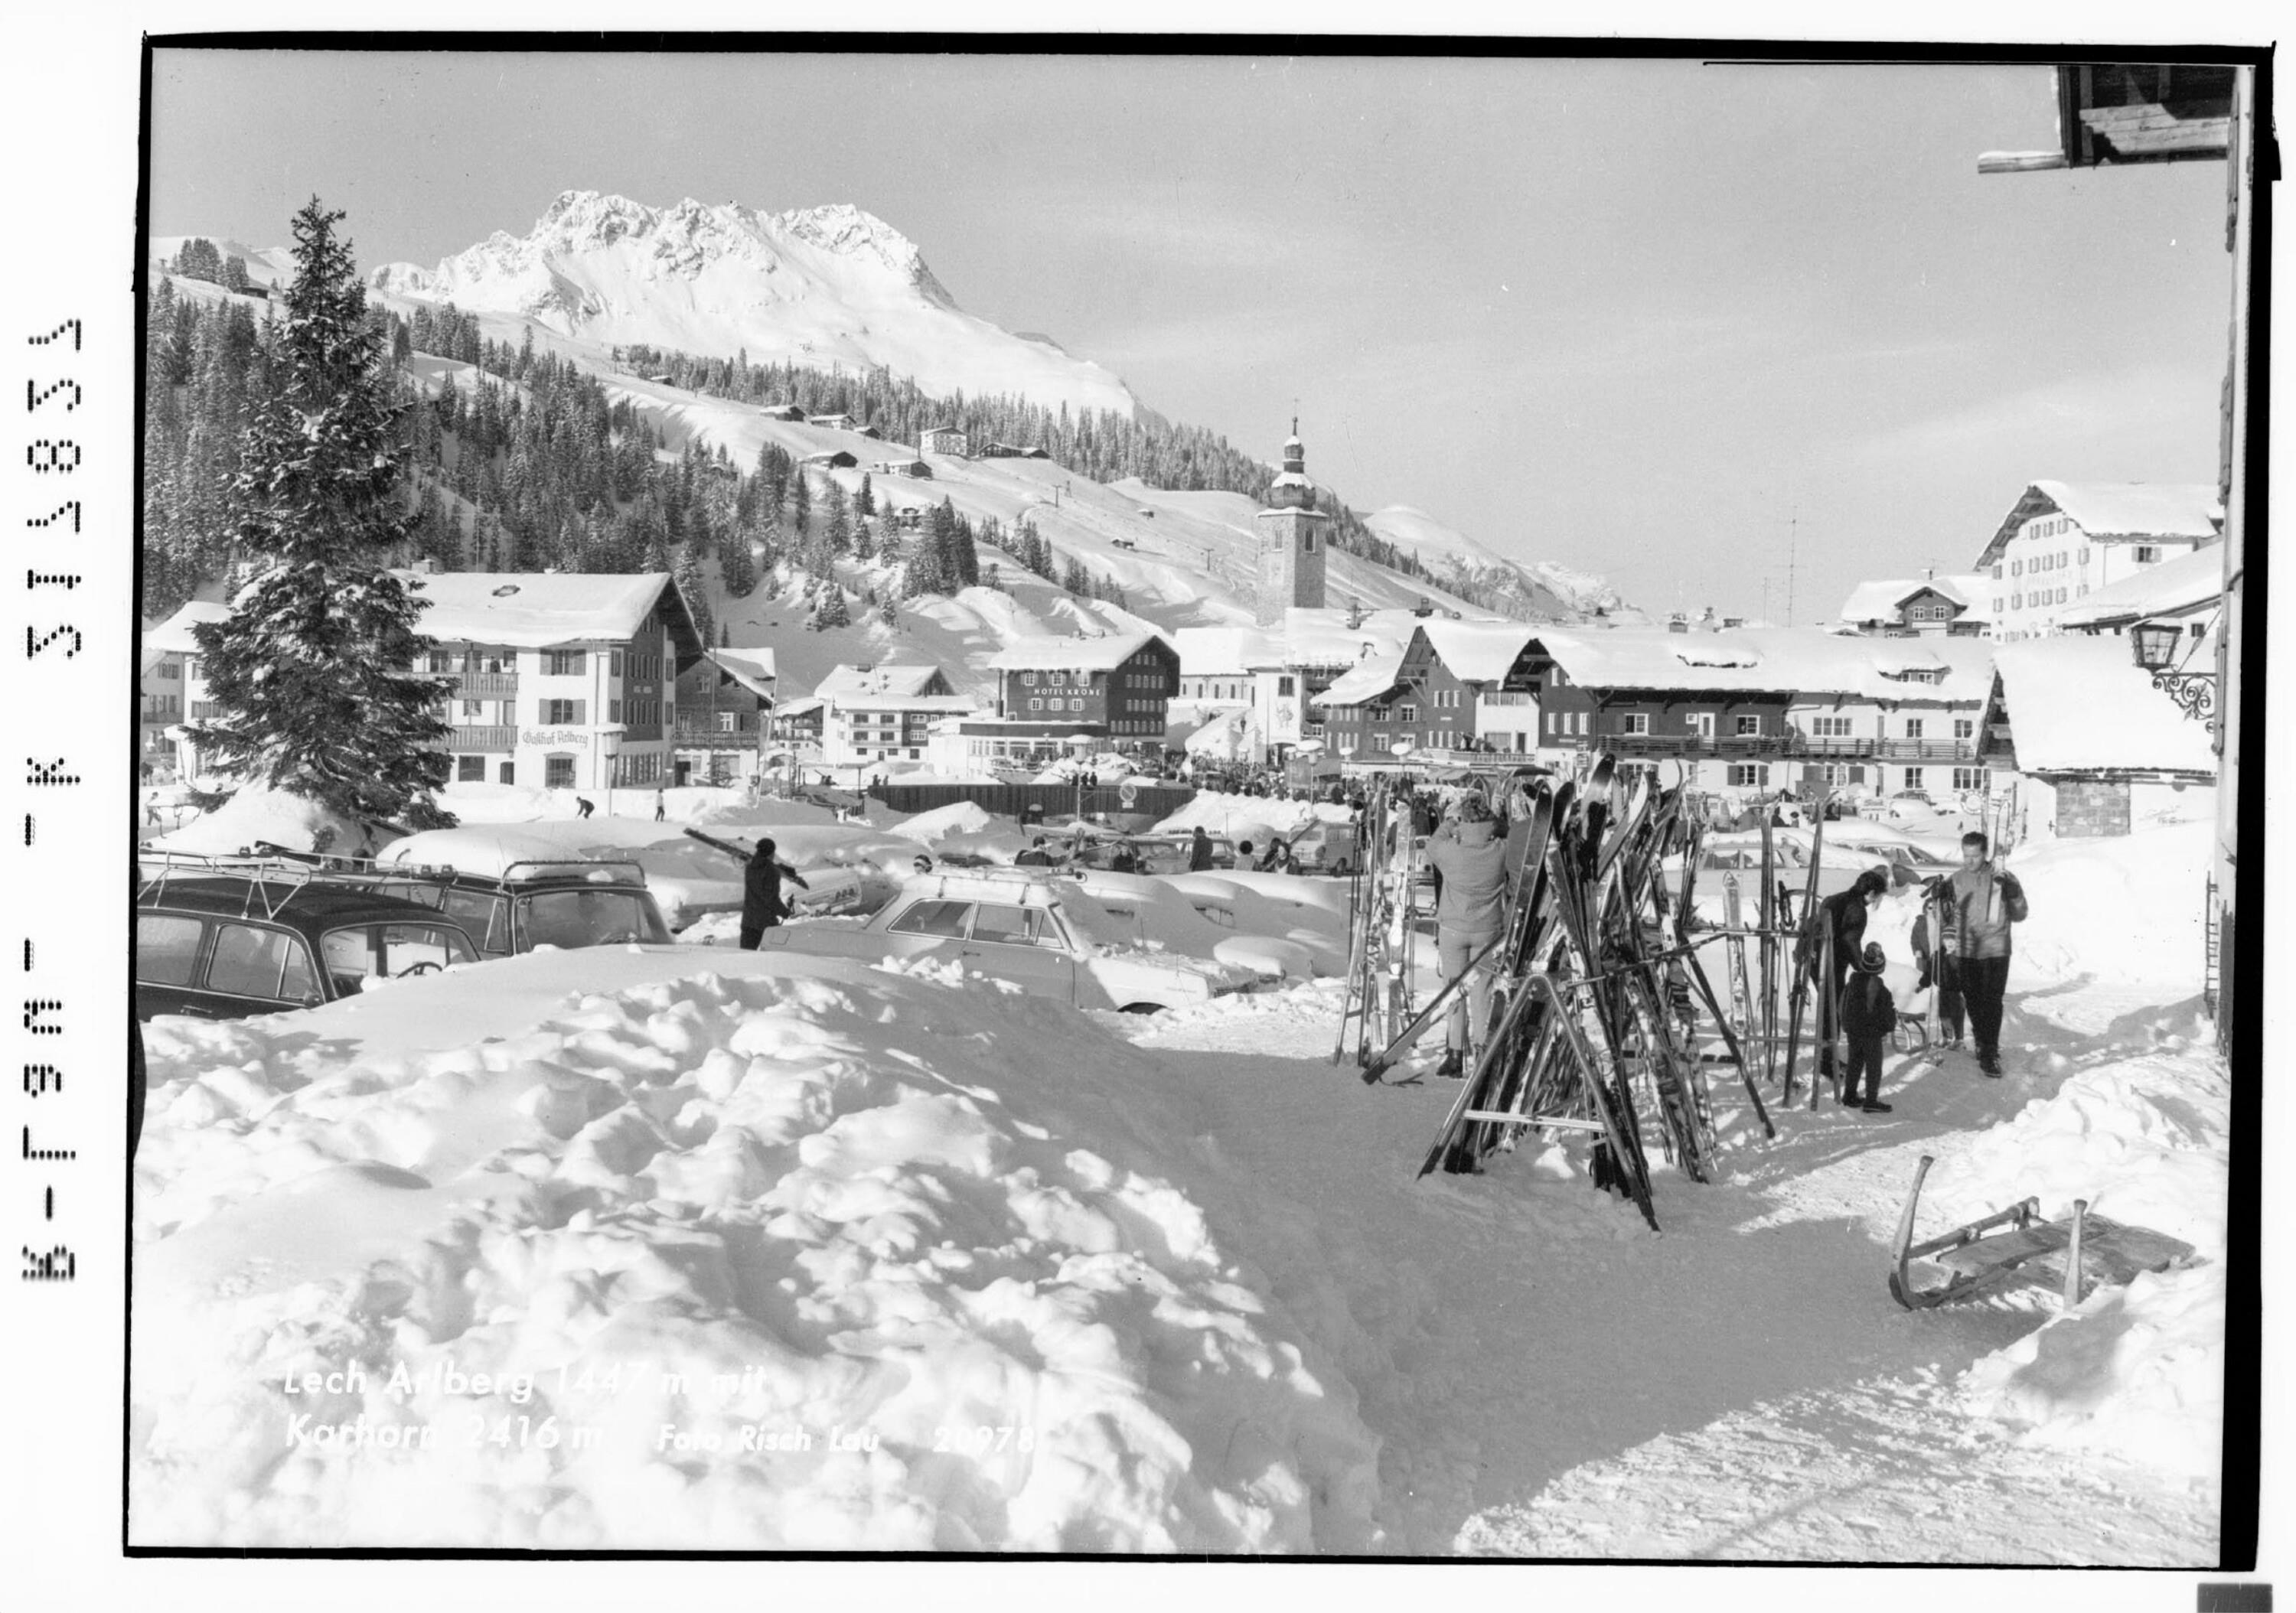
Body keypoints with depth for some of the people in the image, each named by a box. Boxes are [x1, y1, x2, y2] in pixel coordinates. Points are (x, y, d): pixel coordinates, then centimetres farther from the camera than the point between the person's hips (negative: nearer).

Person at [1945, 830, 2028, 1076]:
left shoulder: (2002, 878, -2)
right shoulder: (1956, 880, 4)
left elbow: (2019, 916, 2)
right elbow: (1948, 918, 11)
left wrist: (2011, 893, -15)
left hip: (1996, 951, -3)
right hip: (1966, 951, 3)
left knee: (1992, 1001, -9)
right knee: (1973, 1001, 9)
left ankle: (1990, 1054, -6)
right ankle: (1982, 1041, 29)